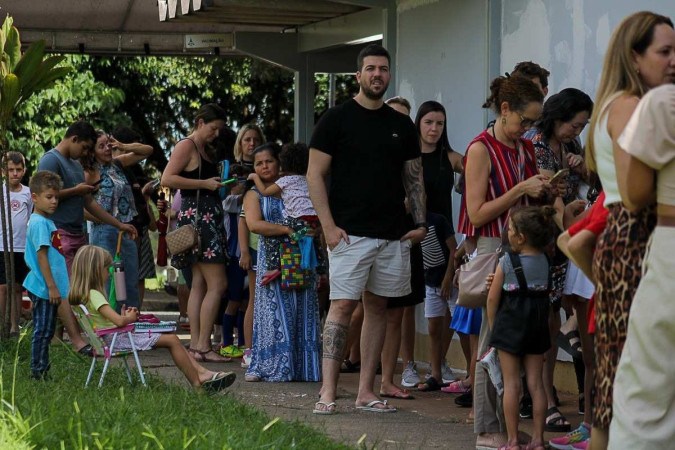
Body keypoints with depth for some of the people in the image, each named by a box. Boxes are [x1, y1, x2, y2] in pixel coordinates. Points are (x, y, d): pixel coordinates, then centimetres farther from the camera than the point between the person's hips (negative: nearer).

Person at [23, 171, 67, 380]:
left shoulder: (47, 221, 14)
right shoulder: (39, 223, -16)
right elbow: (41, 255, -20)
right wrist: (52, 286, -20)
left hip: (49, 288, 10)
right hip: (44, 288, -10)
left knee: (46, 331, 14)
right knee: (42, 330, -3)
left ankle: (42, 370, 21)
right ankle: (38, 371, 3)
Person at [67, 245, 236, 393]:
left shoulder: (84, 295, 14)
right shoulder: (94, 295, -19)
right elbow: (119, 321, -27)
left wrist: (125, 316, 6)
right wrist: (129, 317, -7)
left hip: (113, 337, 11)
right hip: (117, 339, -11)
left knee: (171, 337, 9)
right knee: (172, 340, -10)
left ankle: (202, 373, 4)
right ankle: (198, 383, -6)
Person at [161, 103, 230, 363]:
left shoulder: (202, 149, 20)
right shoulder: (187, 146, -8)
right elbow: (167, 179, -18)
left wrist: (220, 184, 12)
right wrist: (205, 184, -17)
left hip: (207, 218, 10)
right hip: (197, 216, -10)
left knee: (200, 284, 8)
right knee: (217, 284, -12)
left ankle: (196, 345, 8)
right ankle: (203, 346, -12)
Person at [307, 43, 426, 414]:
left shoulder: (402, 126, 12)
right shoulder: (337, 119, -2)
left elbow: (414, 178, 16)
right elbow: (315, 175, -4)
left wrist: (420, 223, 3)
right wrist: (329, 226, -12)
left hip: (393, 236, 5)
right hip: (349, 233, -5)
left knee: (378, 307, 7)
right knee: (342, 305, -9)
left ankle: (366, 391, 12)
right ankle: (328, 392, -10)